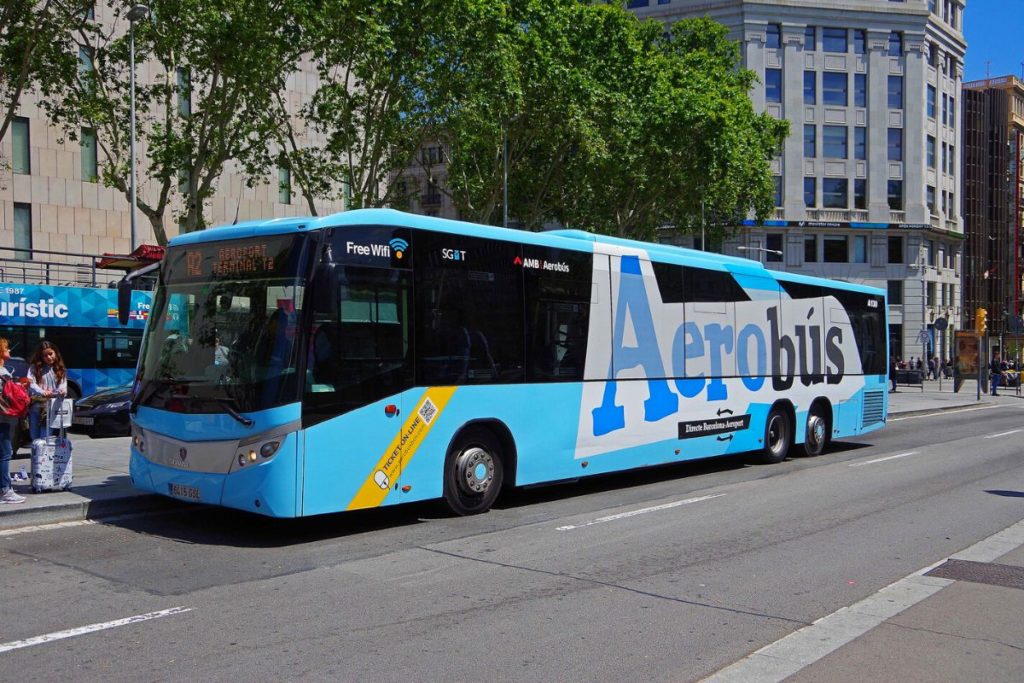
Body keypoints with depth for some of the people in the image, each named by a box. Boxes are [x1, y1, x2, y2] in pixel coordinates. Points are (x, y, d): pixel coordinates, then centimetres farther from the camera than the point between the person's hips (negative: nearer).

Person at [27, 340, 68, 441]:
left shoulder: (60, 370, 10)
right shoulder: (34, 367, 6)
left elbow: (63, 386, -1)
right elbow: (30, 383, -8)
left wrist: (62, 391, -26)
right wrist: (42, 392, -28)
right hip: (35, 406, 1)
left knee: (45, 438, -7)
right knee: (35, 437, 8)